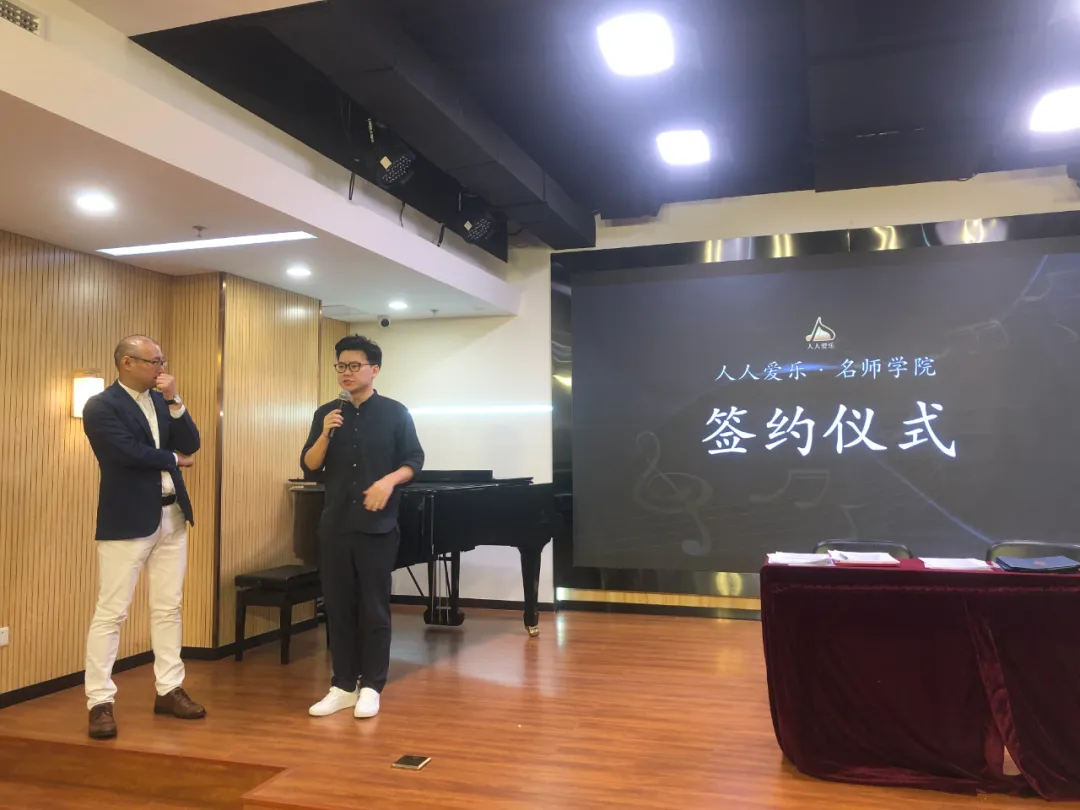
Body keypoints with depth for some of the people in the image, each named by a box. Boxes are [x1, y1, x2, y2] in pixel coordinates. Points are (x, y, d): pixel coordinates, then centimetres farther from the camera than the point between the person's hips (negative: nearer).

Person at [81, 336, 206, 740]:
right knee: (111, 612, -1)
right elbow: (127, 451, -20)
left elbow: (191, 446, 4)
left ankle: (169, 690, 21)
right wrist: (172, 459, -5)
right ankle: (100, 702, 9)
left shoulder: (163, 401, 11)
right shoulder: (101, 406, -9)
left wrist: (173, 400, -6)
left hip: (172, 515, 7)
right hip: (128, 520, -7)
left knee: (168, 608, 11)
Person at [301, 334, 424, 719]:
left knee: (374, 608, 3)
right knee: (339, 607, 8)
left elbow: (414, 460, -2)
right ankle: (343, 686, 20)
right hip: (335, 526, 3)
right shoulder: (326, 414, 8)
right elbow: (309, 466, 3)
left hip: (378, 525, -3)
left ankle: (371, 687, 14)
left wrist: (389, 481, -20)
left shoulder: (395, 413, 0)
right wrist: (325, 434, -14)